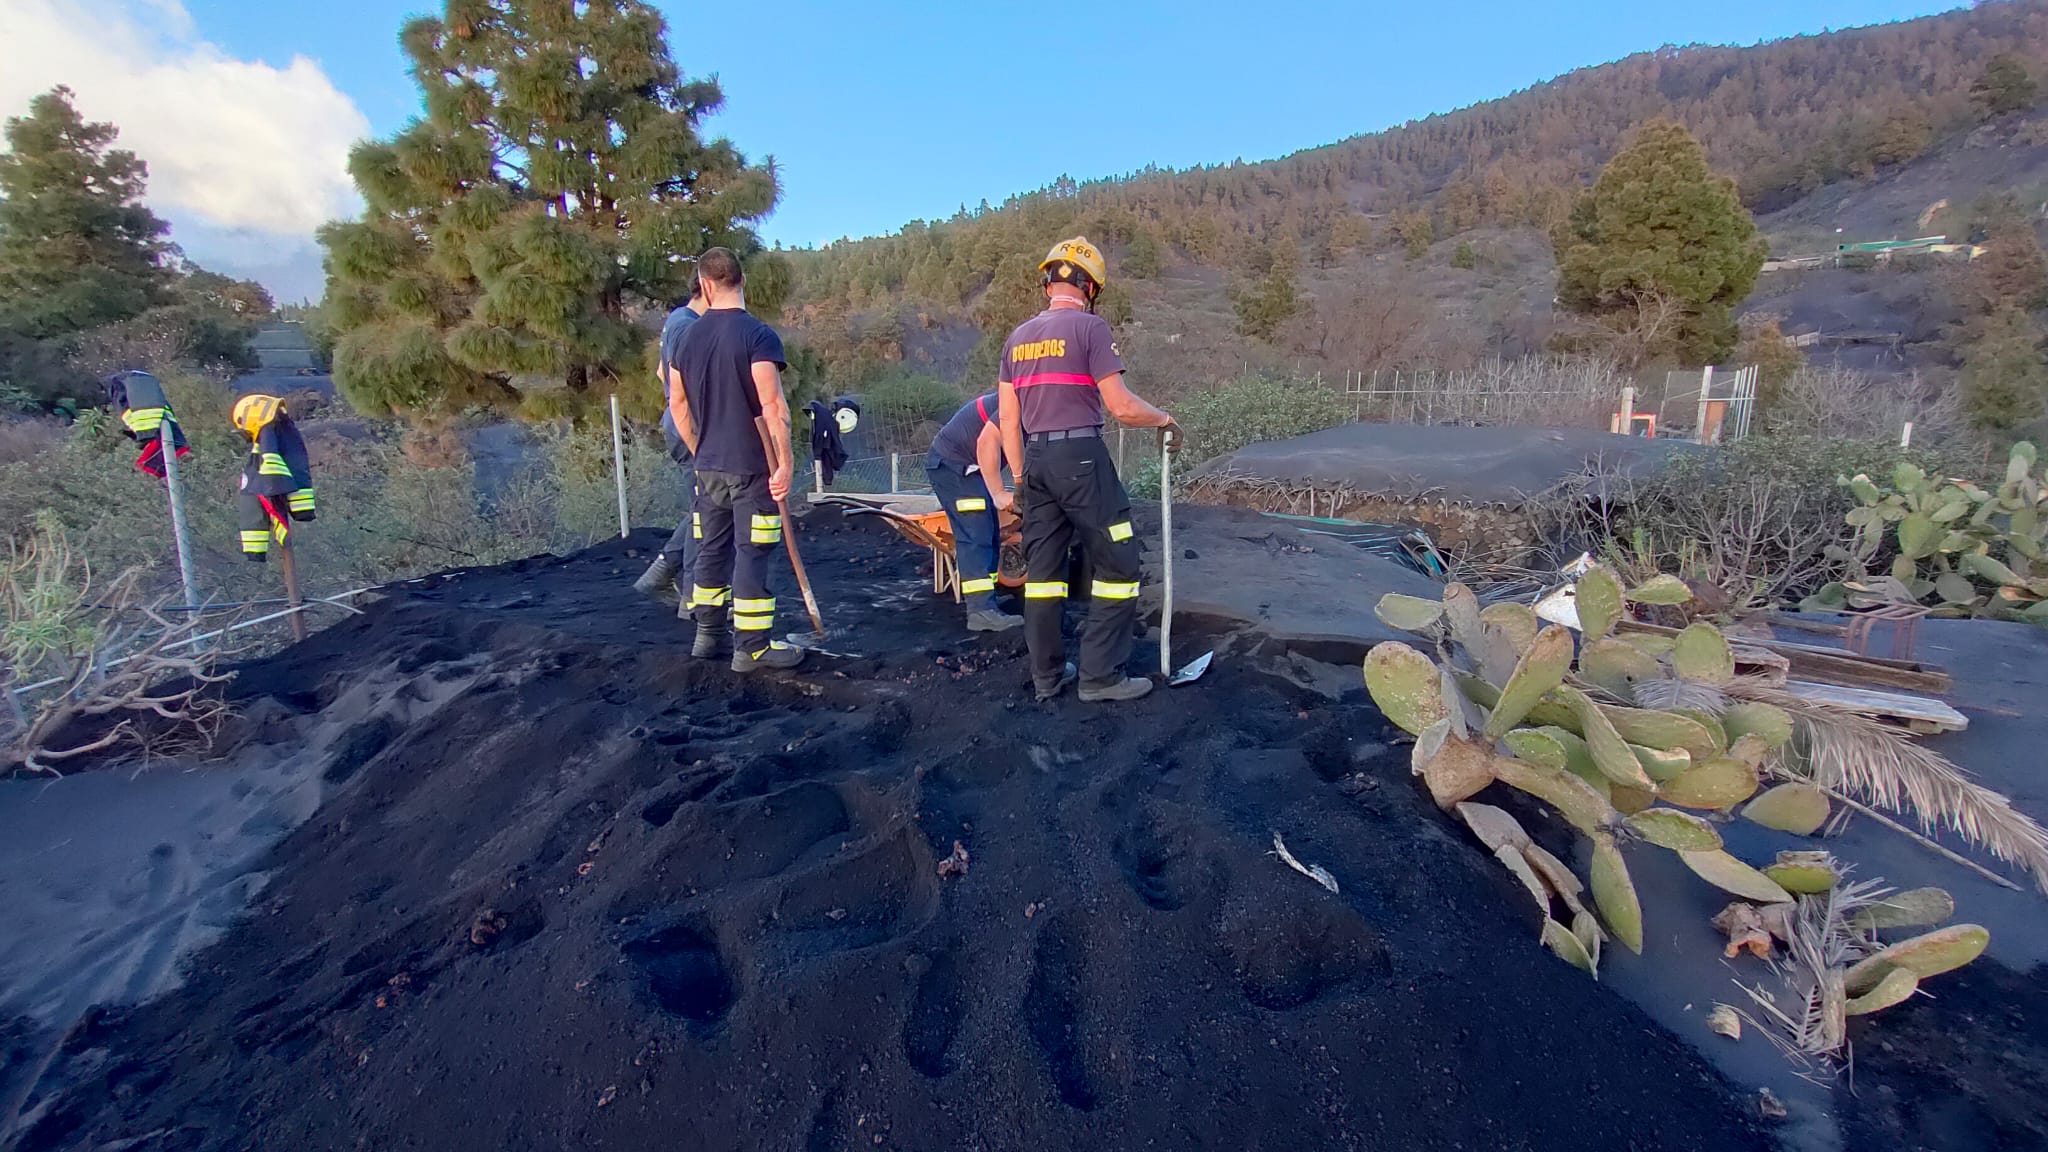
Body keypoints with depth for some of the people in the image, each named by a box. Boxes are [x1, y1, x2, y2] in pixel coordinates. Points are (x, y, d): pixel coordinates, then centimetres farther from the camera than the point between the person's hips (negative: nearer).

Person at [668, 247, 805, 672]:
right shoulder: (758, 335, -13)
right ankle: (752, 648, 5)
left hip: (709, 468, 6)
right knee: (752, 554, 0)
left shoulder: (689, 336, 8)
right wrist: (786, 461, -15)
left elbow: (678, 403, 14)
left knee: (712, 549, 15)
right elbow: (772, 404, -21)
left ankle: (708, 634, 25)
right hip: (752, 468, -6)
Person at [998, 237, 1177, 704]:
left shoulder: (1017, 337, 14)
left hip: (1036, 460, 7)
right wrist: (1165, 420, 7)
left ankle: (1047, 674, 18)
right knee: (1116, 563, 2)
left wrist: (1020, 478, 19)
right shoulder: (1090, 327, -5)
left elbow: (1008, 420, 12)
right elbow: (1121, 406, -11)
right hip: (1081, 456, -7)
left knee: (1043, 567, 11)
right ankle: (1100, 675, 2)